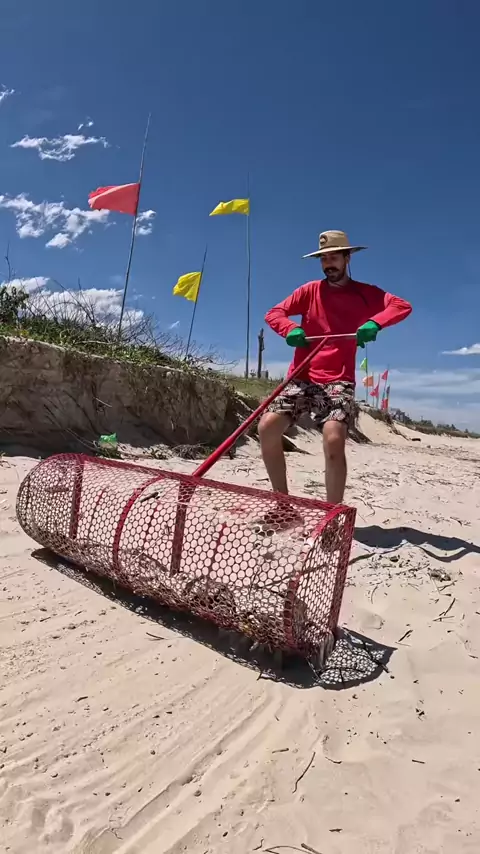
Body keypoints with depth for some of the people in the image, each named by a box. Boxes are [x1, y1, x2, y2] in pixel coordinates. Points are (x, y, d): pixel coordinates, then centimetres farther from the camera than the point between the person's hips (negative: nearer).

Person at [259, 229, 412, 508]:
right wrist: (291, 330, -16)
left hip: (338, 381, -2)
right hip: (303, 378, 3)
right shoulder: (311, 290, 12)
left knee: (334, 440, -26)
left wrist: (374, 323, -25)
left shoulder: (365, 293, 8)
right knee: (268, 426, -17)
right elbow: (274, 313, 6)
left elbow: (403, 306, -5)